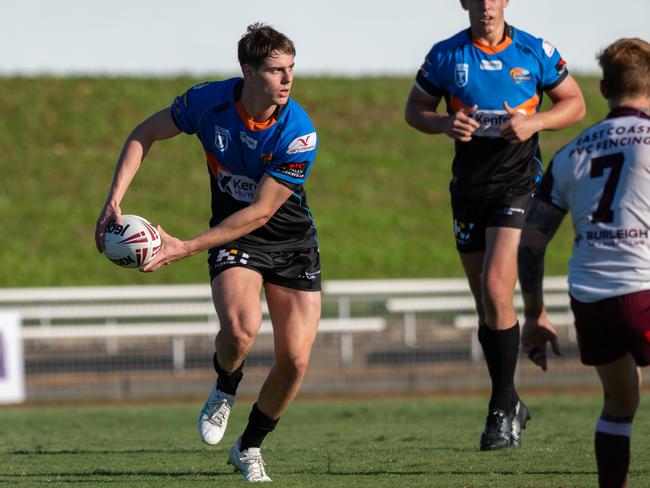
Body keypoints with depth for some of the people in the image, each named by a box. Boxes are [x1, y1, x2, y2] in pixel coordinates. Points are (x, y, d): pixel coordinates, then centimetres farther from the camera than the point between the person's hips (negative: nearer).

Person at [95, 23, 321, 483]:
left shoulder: (299, 134, -25)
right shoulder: (209, 101, -17)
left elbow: (260, 212, -24)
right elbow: (145, 134, 0)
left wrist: (185, 248, -27)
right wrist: (115, 200, -12)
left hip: (292, 242, 0)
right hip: (233, 236, 0)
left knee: (295, 359, -8)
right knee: (240, 327, -30)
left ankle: (249, 448, 18)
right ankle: (224, 392, 5)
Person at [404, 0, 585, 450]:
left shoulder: (535, 52, -1)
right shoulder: (445, 56, 3)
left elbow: (575, 104, 7)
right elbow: (414, 109, 11)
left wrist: (534, 122, -12)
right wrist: (445, 123, -10)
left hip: (519, 184, -3)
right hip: (469, 189, 3)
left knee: (496, 290, -18)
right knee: (486, 306, 8)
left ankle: (502, 412, -10)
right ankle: (510, 404, 24)